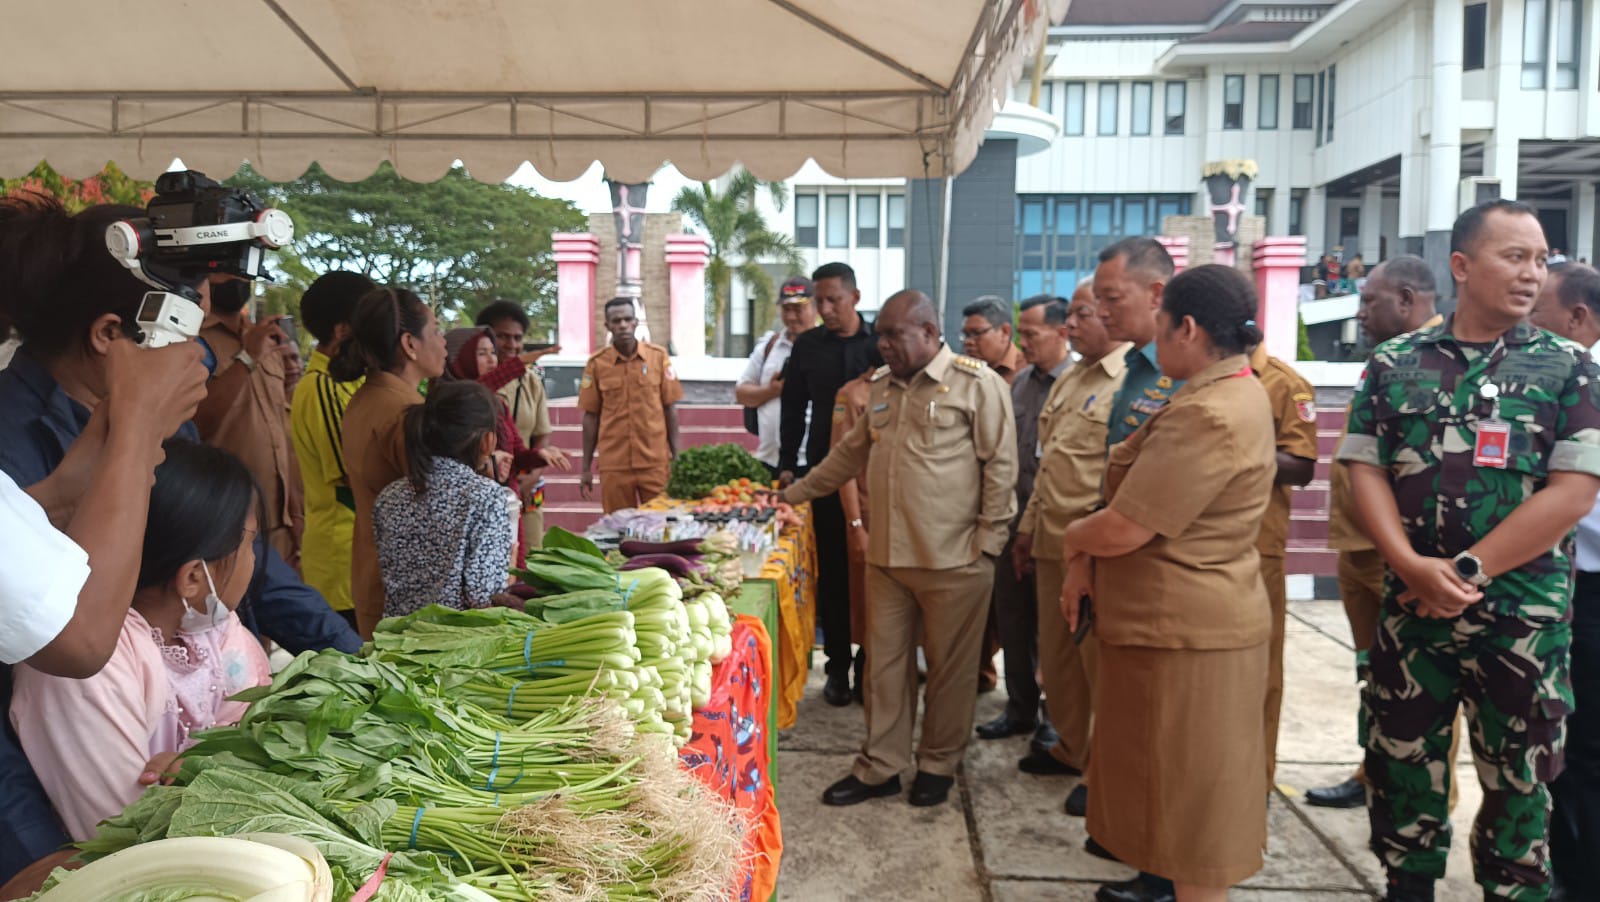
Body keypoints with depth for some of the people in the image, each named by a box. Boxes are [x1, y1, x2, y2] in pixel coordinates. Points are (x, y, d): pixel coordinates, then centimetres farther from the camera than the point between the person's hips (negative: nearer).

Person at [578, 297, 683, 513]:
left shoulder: (658, 356, 0)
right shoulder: (596, 363, 0)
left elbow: (670, 408, 5)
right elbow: (590, 416, 5)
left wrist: (676, 456, 3)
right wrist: (586, 468, 5)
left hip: (655, 462, 0)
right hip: (613, 465, 0)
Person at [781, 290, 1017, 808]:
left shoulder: (977, 384, -8)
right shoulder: (881, 385, 12)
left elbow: (1000, 467, -8)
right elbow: (852, 452, 22)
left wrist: (987, 543, -11)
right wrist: (795, 493, 23)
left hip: (954, 561, -6)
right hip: (887, 554, 6)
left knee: (950, 668, 9)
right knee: (885, 663, 11)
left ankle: (938, 765, 26)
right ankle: (880, 767, 24)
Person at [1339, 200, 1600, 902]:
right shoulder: (1394, 363, 3)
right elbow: (1365, 469, 0)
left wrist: (1467, 570, -14)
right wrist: (1412, 565, -14)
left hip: (1524, 613, -1)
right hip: (1410, 604, 2)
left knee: (1517, 777, 11)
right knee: (1401, 762, 12)